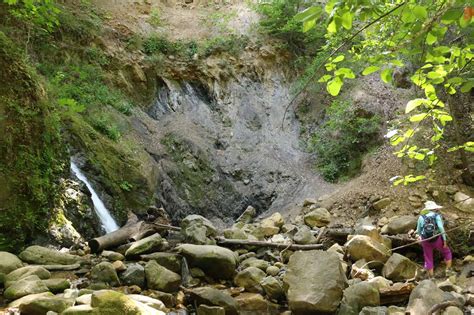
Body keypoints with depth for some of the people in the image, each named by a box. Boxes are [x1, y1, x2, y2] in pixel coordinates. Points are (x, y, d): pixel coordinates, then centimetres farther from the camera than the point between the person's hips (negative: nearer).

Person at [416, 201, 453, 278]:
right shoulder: (437, 216, -6)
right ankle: (448, 271, 16)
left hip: (426, 241, 1)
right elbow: (441, 227, -19)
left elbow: (418, 231, 4)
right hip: (437, 240, -1)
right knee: (447, 252, 25)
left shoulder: (421, 217, 0)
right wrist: (445, 240, -12)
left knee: (428, 260, 13)